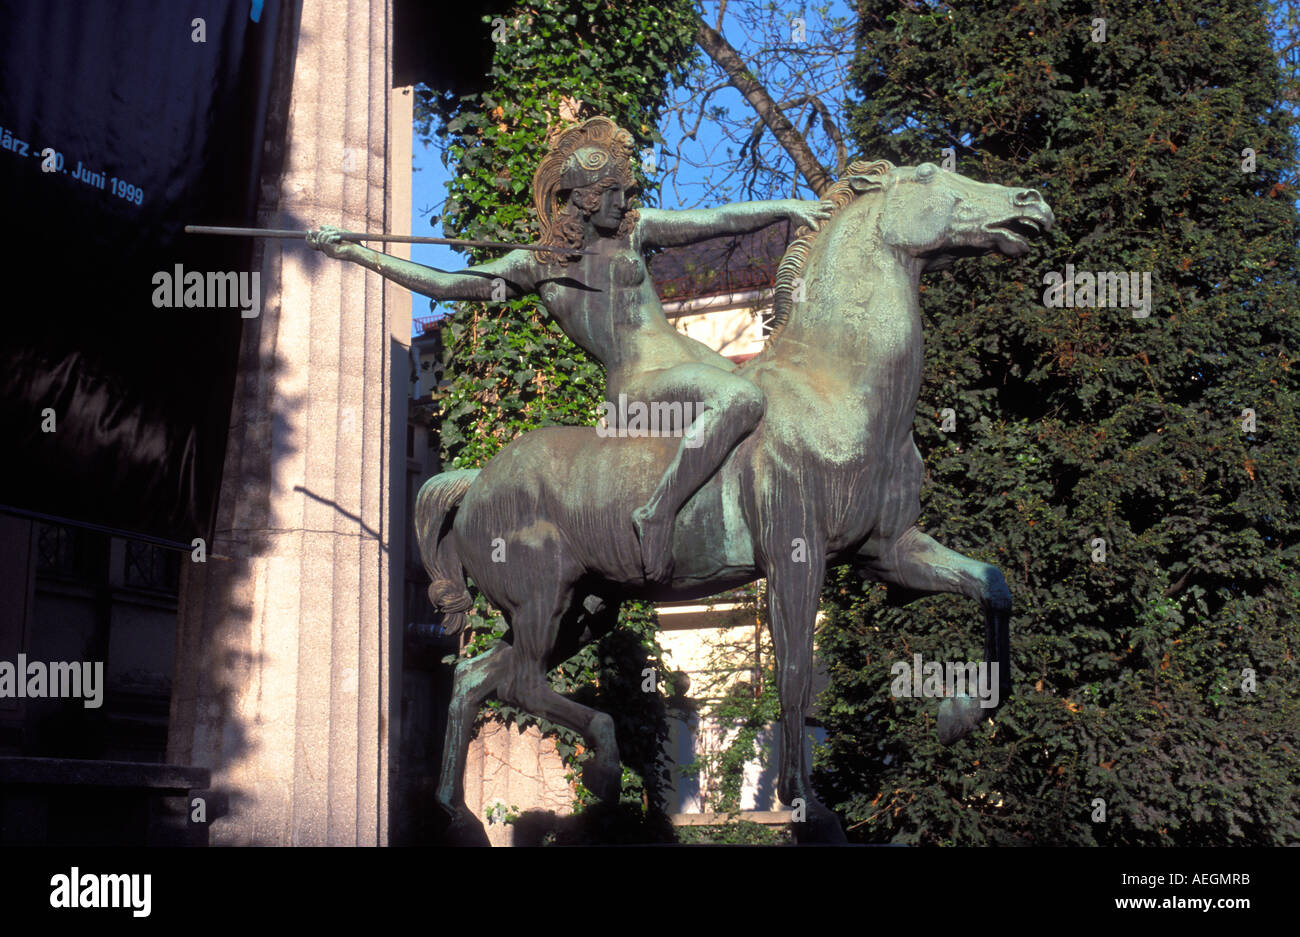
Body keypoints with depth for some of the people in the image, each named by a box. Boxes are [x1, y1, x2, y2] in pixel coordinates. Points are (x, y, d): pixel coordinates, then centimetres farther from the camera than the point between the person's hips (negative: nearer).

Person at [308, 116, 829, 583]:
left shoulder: (634, 230, 15)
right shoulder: (534, 268, 6)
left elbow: (719, 219, 16)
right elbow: (445, 284, 4)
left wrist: (786, 205, 9)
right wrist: (354, 252, 2)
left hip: (690, 360, 6)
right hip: (638, 385, -6)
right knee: (741, 399, -34)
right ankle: (657, 512, -33)